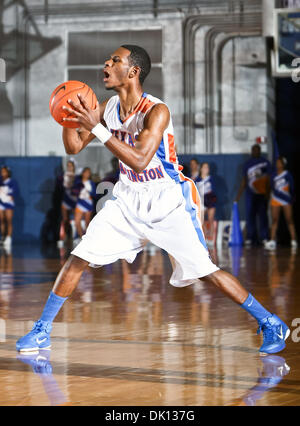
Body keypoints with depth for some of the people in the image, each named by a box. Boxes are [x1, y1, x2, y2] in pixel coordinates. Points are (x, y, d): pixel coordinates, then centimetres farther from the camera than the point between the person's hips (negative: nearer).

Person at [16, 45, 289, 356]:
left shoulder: (156, 111, -23)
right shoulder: (108, 108, -2)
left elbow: (140, 161, -34)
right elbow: (74, 147, 5)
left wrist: (96, 127, -38)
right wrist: (71, 113, -15)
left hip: (168, 203, -6)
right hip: (128, 199, 6)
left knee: (205, 271, -10)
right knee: (78, 259, -2)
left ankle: (271, 324, 4)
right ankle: (42, 331, 10)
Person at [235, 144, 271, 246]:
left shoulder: (265, 163, 5)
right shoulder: (247, 164, 14)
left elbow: (268, 179, 0)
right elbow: (244, 181, 17)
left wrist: (267, 192, -12)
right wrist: (238, 195, 12)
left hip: (262, 194, -3)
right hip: (250, 194, 3)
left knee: (262, 215, -3)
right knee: (250, 216, -1)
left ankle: (264, 237, -1)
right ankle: (251, 238, 3)